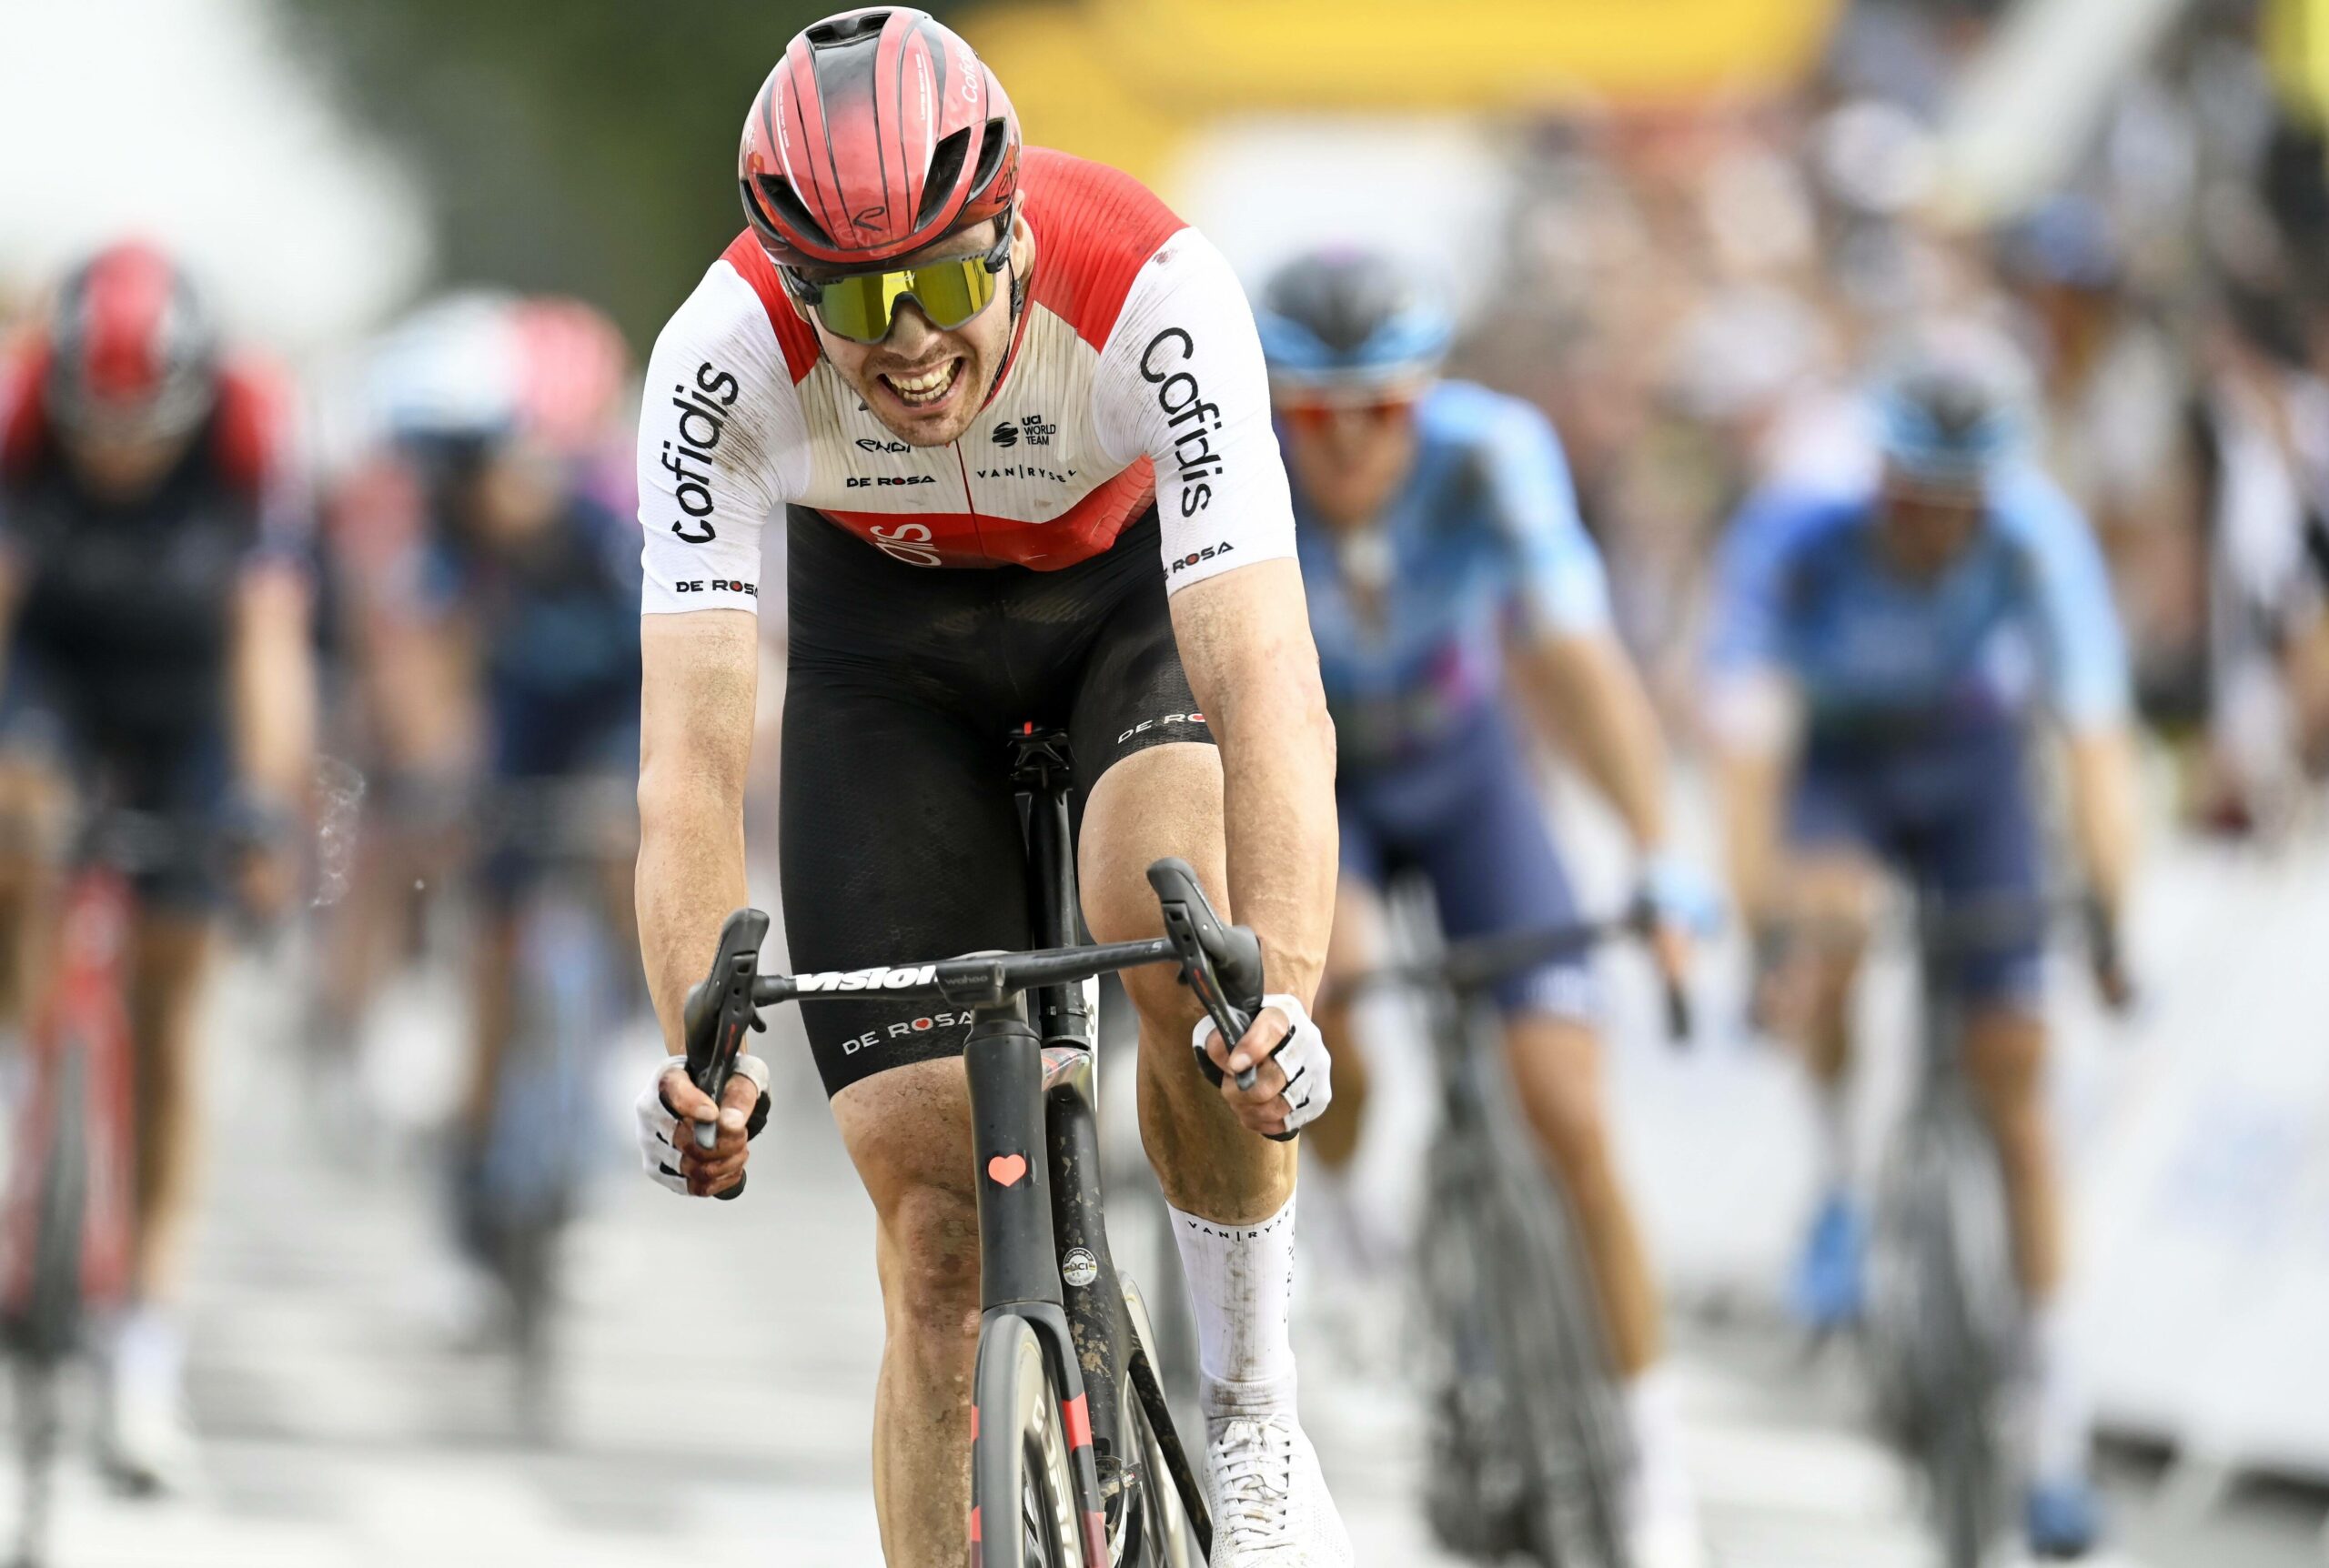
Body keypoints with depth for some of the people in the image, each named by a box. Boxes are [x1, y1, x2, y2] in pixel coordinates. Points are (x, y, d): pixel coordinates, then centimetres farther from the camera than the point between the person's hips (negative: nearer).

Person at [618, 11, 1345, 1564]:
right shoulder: (725, 359, -33)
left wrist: (1281, 992, -58)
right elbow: (691, 750, -35)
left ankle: (1254, 1405, -12)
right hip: (889, 633, 1)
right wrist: (700, 1040, -50)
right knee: (937, 1215, -8)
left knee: (1171, 920, -33)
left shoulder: (1157, 295, -37)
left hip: (1145, 579, -1)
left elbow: (1271, 689, -44)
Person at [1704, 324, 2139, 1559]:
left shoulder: (2034, 539, -30)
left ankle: (2052, 1410, 0)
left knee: (2011, 1074, -6)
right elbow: (1749, 749, -38)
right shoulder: (1791, 545, -34)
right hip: (1829, 767, -1)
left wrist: (2110, 916, -40)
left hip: (1968, 767, 1)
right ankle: (1840, 1190, -11)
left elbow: (2096, 729, -32)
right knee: (1835, 926, -36)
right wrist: (1764, 934, -47)